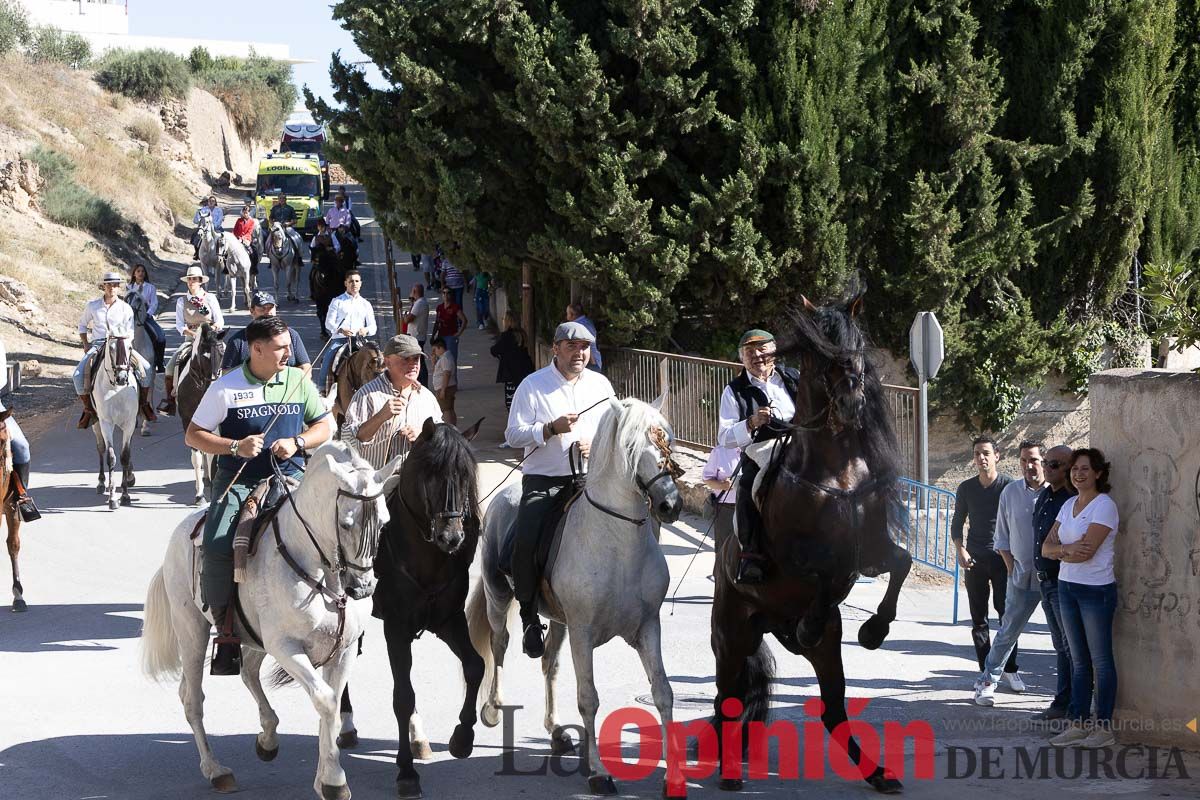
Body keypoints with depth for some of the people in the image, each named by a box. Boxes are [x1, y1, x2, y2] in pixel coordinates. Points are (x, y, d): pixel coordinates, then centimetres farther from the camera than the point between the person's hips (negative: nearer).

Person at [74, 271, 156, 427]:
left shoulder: (125, 308, 2)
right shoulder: (92, 306, 4)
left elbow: (130, 332, 6)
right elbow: (83, 325, 17)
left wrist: (126, 343, -14)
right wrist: (85, 345, 6)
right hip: (97, 345, 0)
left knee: (147, 369, -19)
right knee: (78, 375, -22)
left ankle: (144, 404, -1)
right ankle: (88, 410, -5)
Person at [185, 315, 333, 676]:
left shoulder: (298, 381, 10)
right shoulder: (226, 387, 1)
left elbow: (324, 426, 17)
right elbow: (193, 435, 4)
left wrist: (297, 442, -4)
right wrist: (236, 447, -11)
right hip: (237, 481, -2)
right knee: (218, 548, -25)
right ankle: (227, 632, -9)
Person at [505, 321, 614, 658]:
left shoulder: (600, 385, 12)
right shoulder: (533, 385, 2)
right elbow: (513, 434, -2)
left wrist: (596, 445, -5)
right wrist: (551, 429, -17)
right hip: (543, 481, -3)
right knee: (526, 540, -24)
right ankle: (529, 617, -9)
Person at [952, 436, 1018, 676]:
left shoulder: (1009, 485, -3)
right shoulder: (966, 488, 7)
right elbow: (957, 523, 14)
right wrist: (961, 550, -3)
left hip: (1003, 558, -3)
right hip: (975, 558, 3)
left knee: (1007, 614, -4)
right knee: (979, 618, 4)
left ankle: (1010, 669, 5)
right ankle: (986, 671, 9)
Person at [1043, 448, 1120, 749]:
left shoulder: (1104, 506, -11)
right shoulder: (1068, 505, 12)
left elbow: (1086, 551, -20)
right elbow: (1046, 548, 6)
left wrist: (1059, 551, -4)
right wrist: (1067, 549, -15)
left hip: (1096, 590, -8)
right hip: (1067, 587, 8)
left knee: (1101, 660, -2)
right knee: (1079, 660, 10)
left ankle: (1104, 727, 2)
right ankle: (1078, 724, 13)